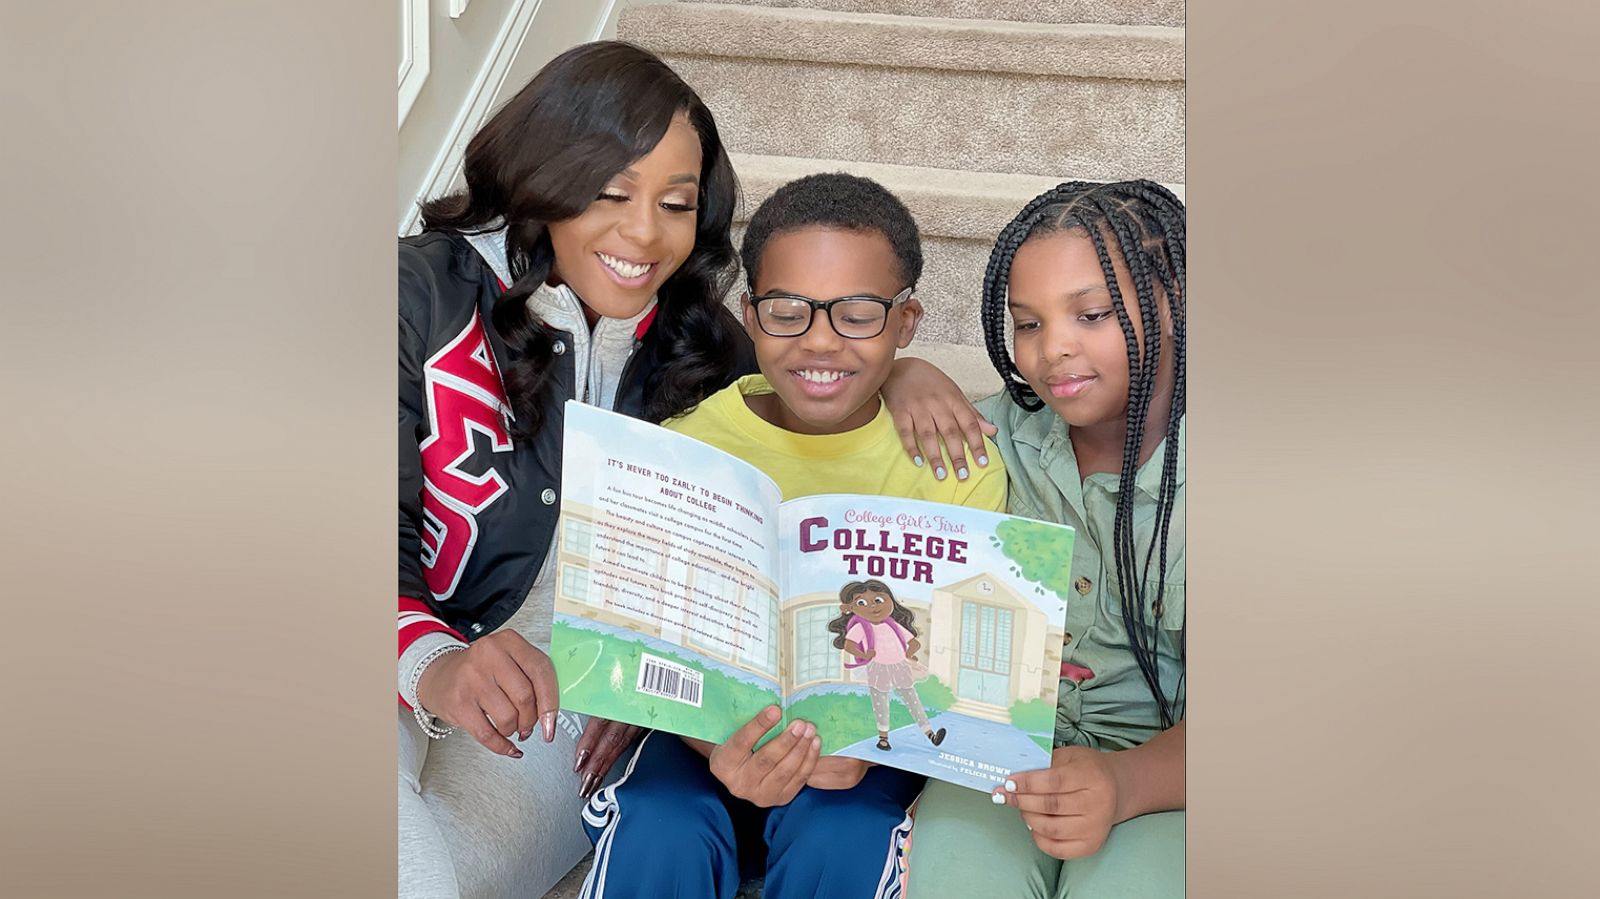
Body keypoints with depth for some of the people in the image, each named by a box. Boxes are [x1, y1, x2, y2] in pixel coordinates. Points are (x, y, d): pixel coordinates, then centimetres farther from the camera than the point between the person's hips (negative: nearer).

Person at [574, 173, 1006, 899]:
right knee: (658, 832, -30)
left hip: (882, 740, 0)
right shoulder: (686, 444, -5)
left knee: (839, 838, -31)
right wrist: (720, 746, -31)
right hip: (710, 728, 0)